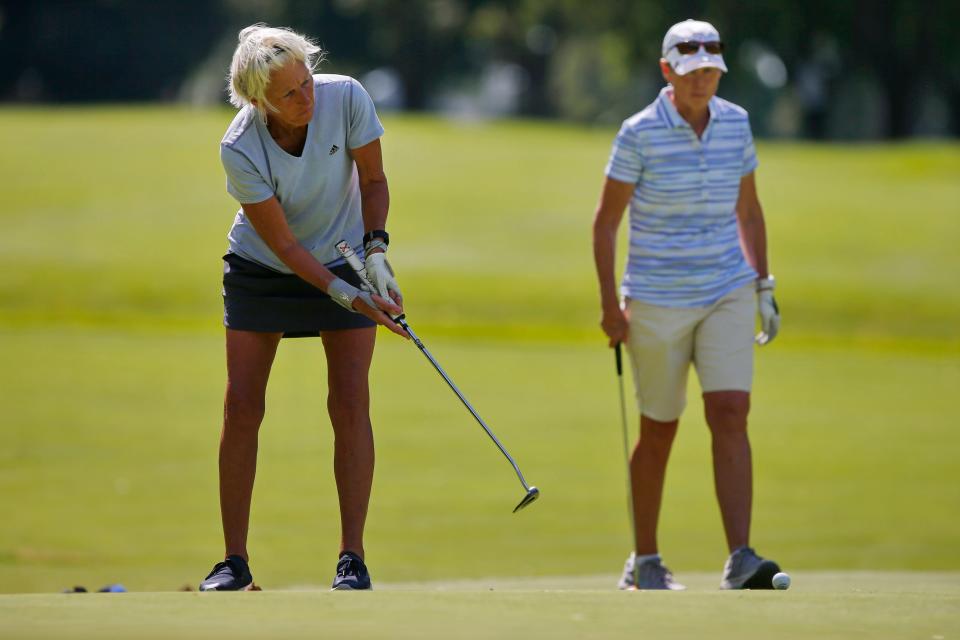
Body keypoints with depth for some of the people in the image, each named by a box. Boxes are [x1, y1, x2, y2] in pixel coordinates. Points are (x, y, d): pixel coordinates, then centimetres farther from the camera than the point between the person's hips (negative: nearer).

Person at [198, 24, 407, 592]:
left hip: (344, 262, 1)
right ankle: (235, 560, 2)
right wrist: (343, 294, -31)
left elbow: (374, 181, -7)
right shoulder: (240, 150, -27)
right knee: (242, 406, -7)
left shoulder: (348, 99, -22)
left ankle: (353, 558, -7)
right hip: (261, 271, -1)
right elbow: (283, 245, -22)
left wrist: (376, 251, -20)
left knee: (350, 402, -10)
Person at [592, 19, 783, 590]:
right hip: (657, 301, -3)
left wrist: (764, 286, 11)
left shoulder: (735, 123, 3)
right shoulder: (640, 133, -10)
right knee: (660, 432, 6)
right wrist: (610, 303, -9)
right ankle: (645, 560, 22)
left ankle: (741, 560, -18)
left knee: (732, 416, -12)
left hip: (727, 294, 3)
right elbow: (606, 221, -4)